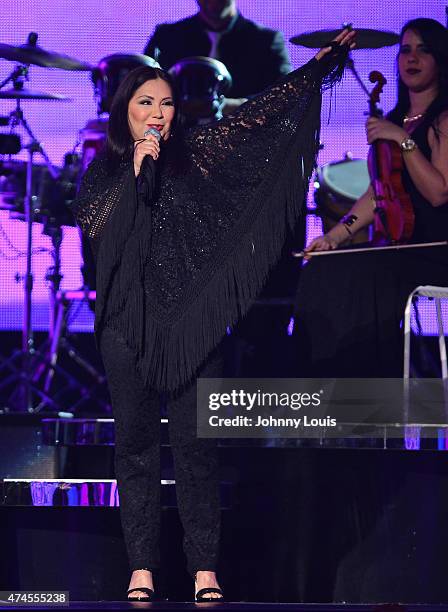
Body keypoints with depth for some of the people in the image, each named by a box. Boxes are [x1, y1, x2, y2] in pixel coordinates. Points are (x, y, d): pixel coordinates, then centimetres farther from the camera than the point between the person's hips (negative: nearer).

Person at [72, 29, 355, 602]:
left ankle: (205, 567, 0)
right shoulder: (105, 170, 9)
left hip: (192, 320, 0)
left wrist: (318, 64, 15)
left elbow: (257, 113, 13)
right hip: (129, 324, 0)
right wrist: (137, 166, -9)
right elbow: (94, 223, -8)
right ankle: (142, 567, 4)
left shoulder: (193, 153, 10)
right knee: (136, 445, 1)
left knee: (195, 445, -2)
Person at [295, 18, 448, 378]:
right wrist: (336, 235, 6)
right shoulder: (394, 120, 18)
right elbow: (379, 192, 18)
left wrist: (404, 140, -18)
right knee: (321, 273, -10)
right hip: (399, 245, 8)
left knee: (355, 279, -25)